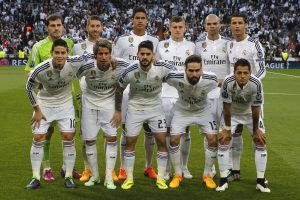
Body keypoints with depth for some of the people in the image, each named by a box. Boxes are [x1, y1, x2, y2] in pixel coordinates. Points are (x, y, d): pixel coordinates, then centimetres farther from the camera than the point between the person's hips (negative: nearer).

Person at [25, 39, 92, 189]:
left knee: (68, 137, -6)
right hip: (44, 104, -1)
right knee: (38, 138, -5)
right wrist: (37, 110, -7)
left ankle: (68, 176, 7)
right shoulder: (40, 70, -27)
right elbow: (29, 88, -9)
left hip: (65, 104, 1)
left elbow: (89, 57, -1)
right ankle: (35, 178, 6)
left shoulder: (74, 63, -24)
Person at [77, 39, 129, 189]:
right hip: (89, 102, 1)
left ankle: (109, 178, -1)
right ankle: (94, 175, 22)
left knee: (111, 138, -10)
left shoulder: (120, 66, -22)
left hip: (109, 103, -1)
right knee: (89, 140, 5)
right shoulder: (87, 67, -23)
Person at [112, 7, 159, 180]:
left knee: (150, 129, 4)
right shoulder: (122, 40, 3)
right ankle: (123, 168, 7)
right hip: (128, 90, -2)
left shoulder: (154, 41, 10)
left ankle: (149, 167, 16)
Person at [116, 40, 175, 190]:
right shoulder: (129, 72, -19)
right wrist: (118, 111, 2)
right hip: (135, 108, 0)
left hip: (155, 107, 0)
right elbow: (119, 90, -2)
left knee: (162, 141, -5)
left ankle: (161, 178, 8)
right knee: (130, 142, 0)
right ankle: (129, 178, 14)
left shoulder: (162, 68, -20)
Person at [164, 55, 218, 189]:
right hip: (182, 111, 0)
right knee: (174, 140, -9)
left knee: (212, 140, -9)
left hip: (204, 111, 0)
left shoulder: (210, 80, -32)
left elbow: (222, 83, -8)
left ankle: (208, 175, 11)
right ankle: (178, 175, 12)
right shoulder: (175, 78, -34)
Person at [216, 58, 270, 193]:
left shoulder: (256, 84, -33)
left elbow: (255, 108, -20)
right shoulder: (228, 82, -34)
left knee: (261, 141, -6)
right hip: (232, 113, 0)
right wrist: (227, 129, -15)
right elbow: (226, 107, -22)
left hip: (250, 113, 0)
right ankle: (223, 180, 0)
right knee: (223, 140, -10)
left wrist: (256, 130, -9)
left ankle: (260, 181, 4)